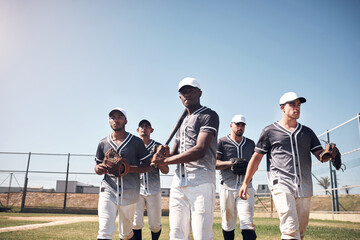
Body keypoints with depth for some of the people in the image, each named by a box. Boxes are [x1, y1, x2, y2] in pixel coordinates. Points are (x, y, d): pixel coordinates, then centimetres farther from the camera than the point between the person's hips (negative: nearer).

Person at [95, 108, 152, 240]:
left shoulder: (136, 142, 2)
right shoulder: (103, 143, 10)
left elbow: (148, 166, 1)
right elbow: (98, 166, 19)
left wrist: (129, 169, -16)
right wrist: (98, 168, -7)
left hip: (129, 193, -1)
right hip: (108, 191, 1)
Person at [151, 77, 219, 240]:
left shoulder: (209, 115, -1)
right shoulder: (182, 122, 25)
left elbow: (200, 150, -14)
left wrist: (165, 161, -11)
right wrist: (163, 154, -4)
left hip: (201, 180, -7)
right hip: (179, 182, 7)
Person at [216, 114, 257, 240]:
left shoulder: (251, 144, 15)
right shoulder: (222, 142, 4)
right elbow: (214, 163, -2)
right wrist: (230, 163, -17)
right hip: (227, 188, -1)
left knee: (248, 224, -8)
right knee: (228, 224, 7)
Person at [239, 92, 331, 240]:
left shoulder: (307, 132, 20)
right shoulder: (270, 131, 8)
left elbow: (320, 155, 13)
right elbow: (256, 157, 9)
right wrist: (245, 183, 7)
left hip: (304, 187, 5)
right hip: (281, 184, -4)